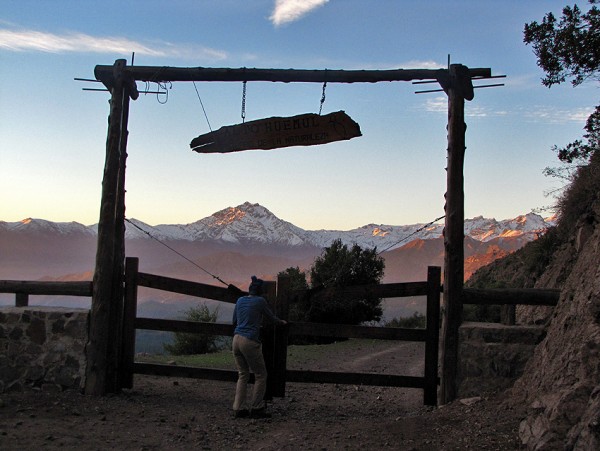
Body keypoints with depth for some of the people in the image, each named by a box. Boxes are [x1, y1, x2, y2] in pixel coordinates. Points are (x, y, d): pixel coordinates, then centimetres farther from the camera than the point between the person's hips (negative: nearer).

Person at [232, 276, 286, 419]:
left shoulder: (240, 300, 13)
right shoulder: (260, 301, -2)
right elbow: (271, 317, 12)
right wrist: (281, 321, 32)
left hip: (237, 339, 6)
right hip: (250, 342, -6)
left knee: (242, 375, 14)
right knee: (260, 375, 6)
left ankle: (239, 408, 10)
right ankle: (256, 409, 7)